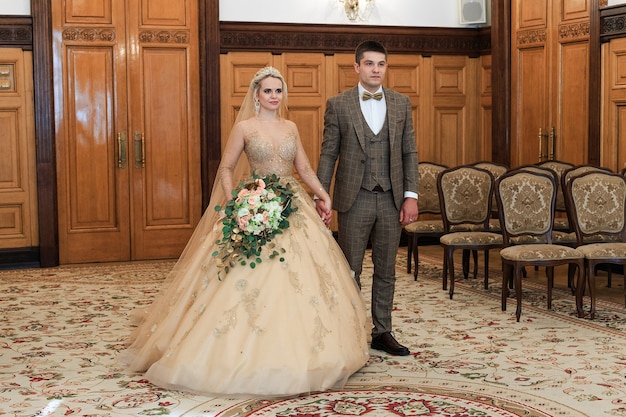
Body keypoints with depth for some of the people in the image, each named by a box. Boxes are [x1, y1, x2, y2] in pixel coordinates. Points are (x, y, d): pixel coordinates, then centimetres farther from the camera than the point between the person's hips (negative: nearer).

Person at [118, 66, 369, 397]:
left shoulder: (291, 127, 12)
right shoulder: (244, 128, -1)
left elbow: (304, 168, 15)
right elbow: (226, 169, 0)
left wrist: (323, 194, 1)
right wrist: (232, 203, -13)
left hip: (293, 208, 5)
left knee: (301, 279, 3)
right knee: (250, 282, -8)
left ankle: (298, 353, 17)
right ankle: (246, 354, 5)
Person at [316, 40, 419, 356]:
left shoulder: (401, 103, 7)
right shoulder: (338, 105, -1)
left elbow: (409, 152, 6)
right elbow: (328, 153, -1)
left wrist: (411, 195, -1)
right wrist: (321, 195, -8)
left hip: (392, 200, 3)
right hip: (354, 200, -3)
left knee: (386, 271, 11)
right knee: (350, 271, 5)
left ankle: (381, 332, 22)